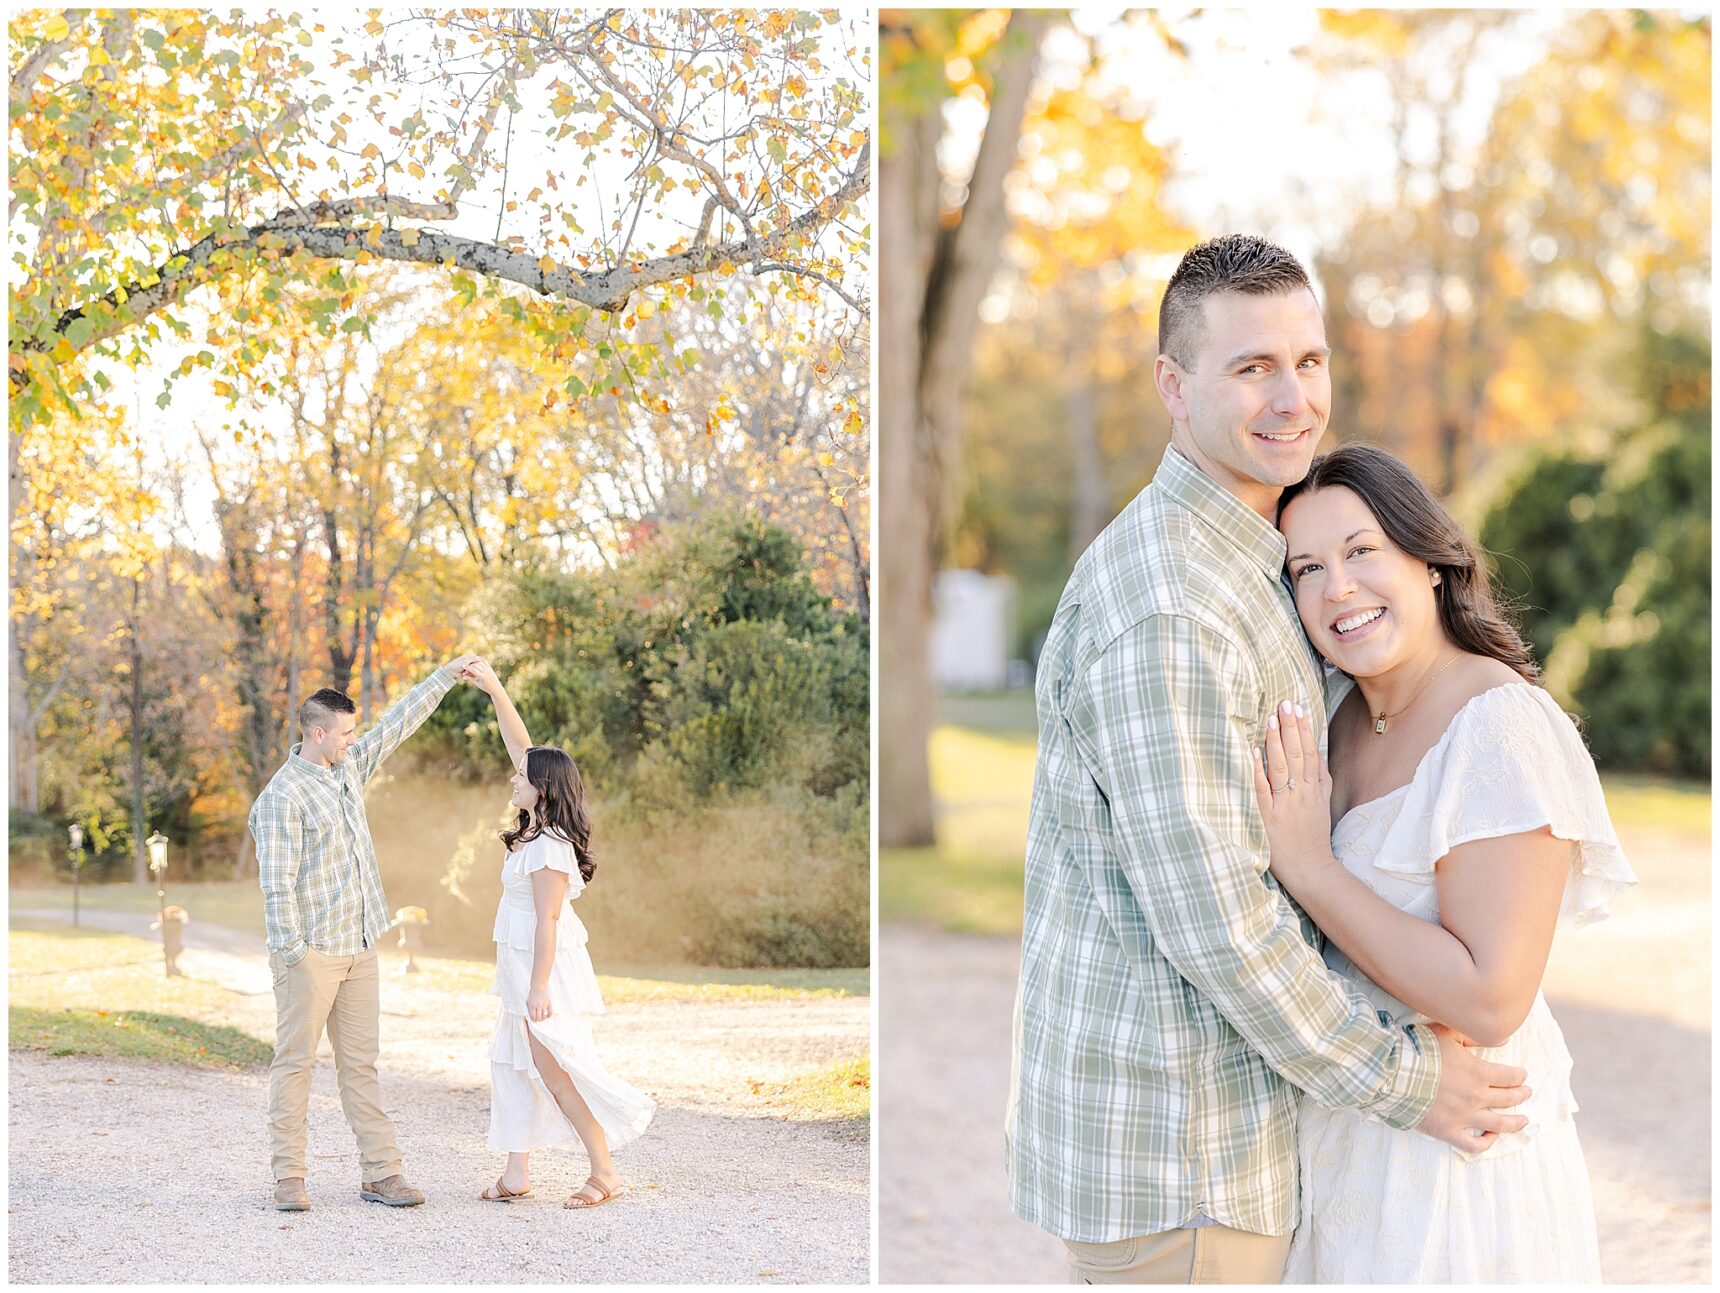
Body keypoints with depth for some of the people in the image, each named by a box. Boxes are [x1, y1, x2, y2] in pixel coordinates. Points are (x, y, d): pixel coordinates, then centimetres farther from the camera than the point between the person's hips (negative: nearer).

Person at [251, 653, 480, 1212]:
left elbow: (398, 725, 20)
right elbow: (276, 883, -17)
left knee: (361, 1064, 7)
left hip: (358, 950, 8)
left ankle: (380, 1172, 7)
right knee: (295, 1062, -1)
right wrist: (292, 952, -20)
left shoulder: (348, 768, 11)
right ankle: (289, 1177, 3)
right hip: (311, 954, -8)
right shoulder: (283, 795, -14)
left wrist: (447, 674, 21)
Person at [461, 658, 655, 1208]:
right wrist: (495, 691, 9)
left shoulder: (549, 848, -20)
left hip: (547, 972, -10)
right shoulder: (538, 829, 6)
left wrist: (538, 989, -22)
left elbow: (547, 921, -21)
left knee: (558, 1071, -6)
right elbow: (522, 748, 12)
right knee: (513, 1064, 10)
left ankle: (605, 1173, 1)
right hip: (523, 970, 10)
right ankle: (516, 1173, 14)